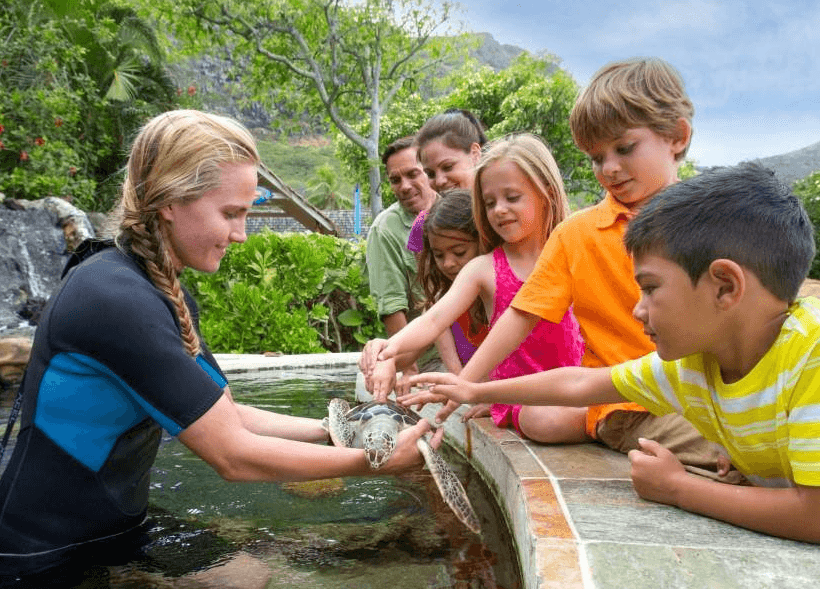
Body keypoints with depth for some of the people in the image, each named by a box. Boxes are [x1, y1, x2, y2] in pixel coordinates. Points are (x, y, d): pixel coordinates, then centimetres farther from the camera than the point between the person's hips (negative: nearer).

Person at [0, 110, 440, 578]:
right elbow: (233, 456, -24)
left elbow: (227, 417, 4)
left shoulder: (167, 293, 2)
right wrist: (375, 461, -17)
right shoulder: (115, 298, -26)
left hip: (116, 535, 7)